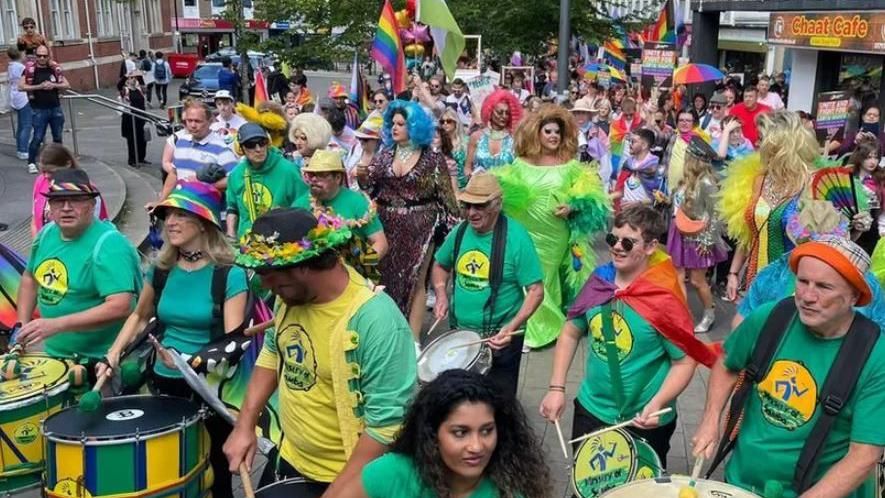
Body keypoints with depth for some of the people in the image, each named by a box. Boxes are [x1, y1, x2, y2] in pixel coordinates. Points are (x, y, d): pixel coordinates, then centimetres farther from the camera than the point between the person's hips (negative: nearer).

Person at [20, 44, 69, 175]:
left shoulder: (55, 68, 3)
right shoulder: (30, 69, -6)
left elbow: (66, 85, 6)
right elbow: (21, 86, -10)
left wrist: (53, 85, -11)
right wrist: (39, 86, -17)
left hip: (56, 108, 4)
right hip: (39, 110, -3)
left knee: (58, 137, 11)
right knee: (37, 138, -4)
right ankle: (31, 163, 8)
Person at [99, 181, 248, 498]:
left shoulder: (230, 275, -15)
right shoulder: (160, 268, 0)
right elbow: (140, 316, 17)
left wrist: (194, 363, -35)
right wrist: (114, 353, 4)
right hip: (164, 383, 5)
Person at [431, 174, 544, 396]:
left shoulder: (516, 238, -18)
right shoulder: (460, 232, -3)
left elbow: (536, 291, -17)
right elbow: (440, 265, 15)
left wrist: (512, 327, -29)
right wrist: (441, 294, -4)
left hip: (499, 336, -5)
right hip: (459, 332, 5)